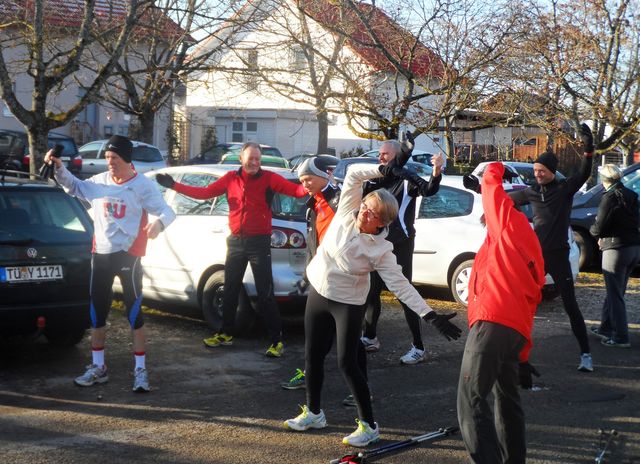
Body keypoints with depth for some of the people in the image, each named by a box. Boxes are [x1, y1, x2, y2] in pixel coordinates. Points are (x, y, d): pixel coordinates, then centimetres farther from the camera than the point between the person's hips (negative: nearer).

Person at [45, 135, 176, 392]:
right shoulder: (99, 181, 7)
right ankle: (98, 367, 23)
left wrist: (159, 222, -34)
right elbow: (74, 186, 22)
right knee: (97, 312, 11)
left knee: (134, 313, -2)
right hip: (100, 254, 5)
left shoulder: (142, 185, -8)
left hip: (128, 255, -5)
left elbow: (167, 212, -11)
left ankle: (140, 370, 5)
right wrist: (59, 167, 5)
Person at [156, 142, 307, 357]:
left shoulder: (268, 178, -8)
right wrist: (174, 185, 4)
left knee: (265, 294, -5)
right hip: (236, 241, 5)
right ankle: (226, 333, 31)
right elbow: (204, 192, 7)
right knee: (230, 290, 15)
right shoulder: (231, 178, 4)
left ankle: (276, 340, 4)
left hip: (259, 242, -5)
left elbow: (295, 190, -20)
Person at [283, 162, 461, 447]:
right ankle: (313, 413, 30)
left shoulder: (381, 251, -21)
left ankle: (368, 425, 4)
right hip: (317, 293, 5)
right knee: (312, 356, 12)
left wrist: (431, 316, -30)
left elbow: (401, 286, -22)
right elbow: (354, 173, -12)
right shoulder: (347, 212, -11)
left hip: (347, 304, -5)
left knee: (347, 363, -7)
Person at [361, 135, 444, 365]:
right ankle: (370, 338, 31)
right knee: (371, 292, 15)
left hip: (400, 246, -7)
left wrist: (436, 173, -49)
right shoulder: (376, 179, 9)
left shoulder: (407, 179, -12)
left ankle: (418, 348, -2)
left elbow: (428, 190, -29)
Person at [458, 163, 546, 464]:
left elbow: (491, 182, 13)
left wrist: (495, 169, 36)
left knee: (471, 400, -12)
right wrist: (522, 358, 25)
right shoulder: (534, 256, 27)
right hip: (517, 330, 9)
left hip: (492, 322, -9)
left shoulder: (511, 224, 6)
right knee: (507, 397, 22)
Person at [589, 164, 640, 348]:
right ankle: (605, 328, 28)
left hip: (616, 249, -8)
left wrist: (593, 229, 9)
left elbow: (599, 228, -15)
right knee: (615, 291, 18)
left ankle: (621, 338, -1)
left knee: (615, 295, -2)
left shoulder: (610, 197, -14)